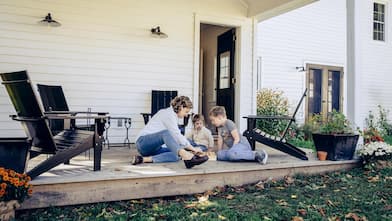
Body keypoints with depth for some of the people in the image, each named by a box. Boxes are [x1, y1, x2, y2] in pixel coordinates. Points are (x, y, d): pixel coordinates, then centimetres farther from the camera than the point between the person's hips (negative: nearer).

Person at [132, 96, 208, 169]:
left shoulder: (173, 116, 17)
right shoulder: (168, 113, -12)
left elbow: (176, 137, 15)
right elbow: (177, 136, -19)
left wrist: (192, 149, 8)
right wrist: (193, 149, -14)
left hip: (153, 147, 9)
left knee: (176, 156, -17)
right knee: (165, 133, -38)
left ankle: (144, 159, -26)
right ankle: (187, 157, -60)